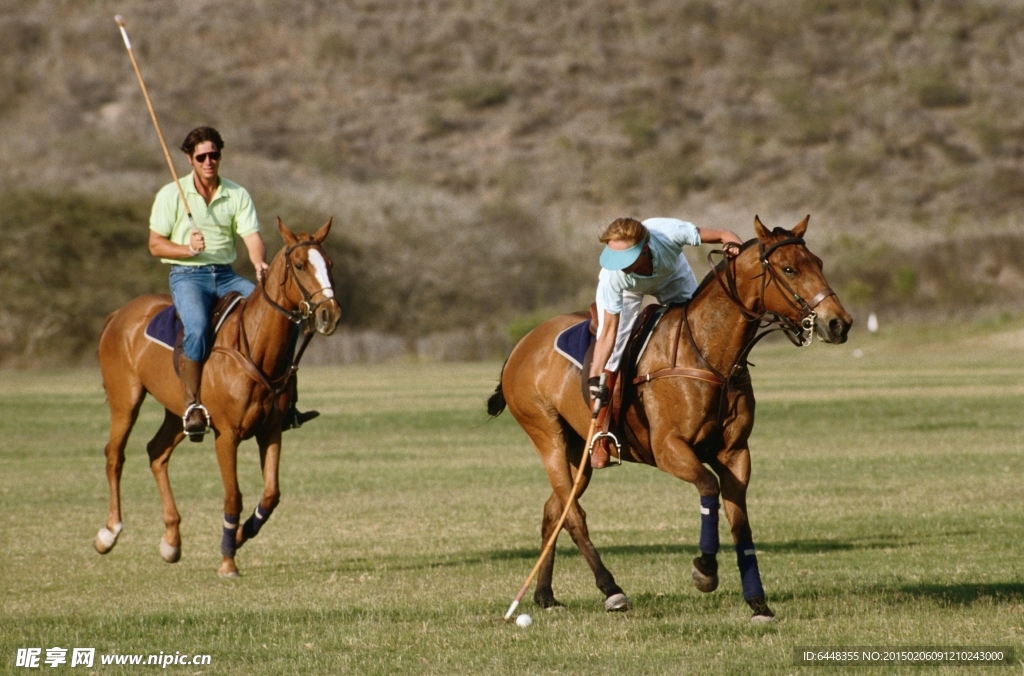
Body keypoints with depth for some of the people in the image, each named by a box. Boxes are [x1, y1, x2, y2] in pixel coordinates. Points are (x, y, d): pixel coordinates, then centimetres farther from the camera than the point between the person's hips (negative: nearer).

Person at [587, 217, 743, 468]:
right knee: (610, 354, -14)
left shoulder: (669, 233, -44)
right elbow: (609, 330, -35)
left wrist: (735, 246, -54)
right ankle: (600, 440, -2)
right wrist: (595, 377, -46)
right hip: (625, 291, -2)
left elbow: (723, 235, -31)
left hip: (672, 277, 2)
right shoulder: (613, 276, -42)